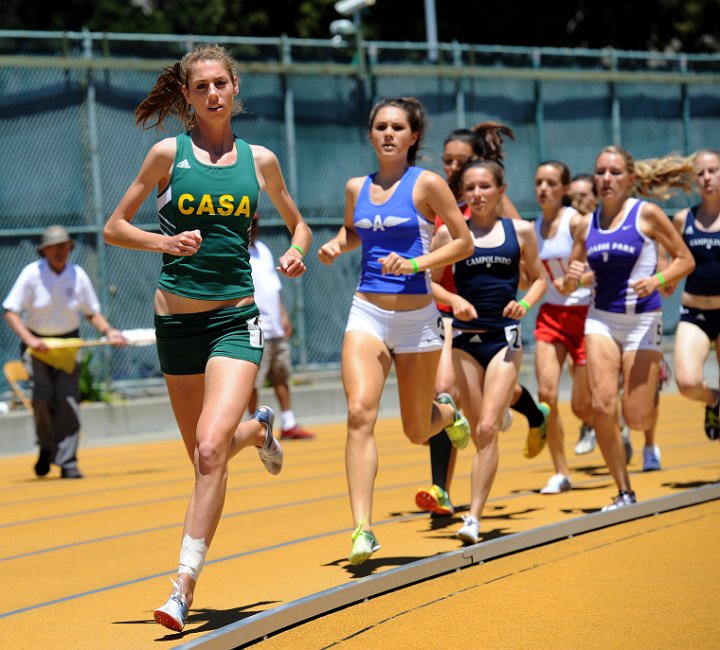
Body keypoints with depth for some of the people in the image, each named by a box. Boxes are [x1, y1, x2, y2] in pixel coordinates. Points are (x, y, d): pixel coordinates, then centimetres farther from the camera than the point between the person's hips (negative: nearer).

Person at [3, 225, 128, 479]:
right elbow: (10, 311, -12)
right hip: (36, 342, -2)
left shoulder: (78, 275, -4)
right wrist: (29, 339, -26)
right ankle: (46, 447, 10)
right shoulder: (31, 274, -11)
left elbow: (92, 312, 4)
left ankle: (67, 461, -5)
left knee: (68, 399, -10)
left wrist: (108, 331, -15)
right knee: (42, 398, -16)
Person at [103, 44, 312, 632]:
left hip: (236, 318, -1)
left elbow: (297, 223, 21)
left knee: (211, 449, -18)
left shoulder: (259, 159, 6)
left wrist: (296, 254, -1)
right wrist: (166, 241, -13)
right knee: (205, 455, 12)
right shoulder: (169, 154, 1)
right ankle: (257, 430, 48)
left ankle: (184, 588, -13)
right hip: (177, 317, 1)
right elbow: (115, 228, 5)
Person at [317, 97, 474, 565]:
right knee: (360, 413, -18)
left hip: (416, 318, -2)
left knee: (416, 432, 9)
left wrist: (416, 263, -17)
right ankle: (363, 529, -19)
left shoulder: (427, 184, -6)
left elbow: (464, 243, -4)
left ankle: (447, 412, 48)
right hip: (367, 314, 2)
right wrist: (336, 247, 4)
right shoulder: (356, 188, 7)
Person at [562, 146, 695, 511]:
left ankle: (655, 378, 33)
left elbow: (685, 260, -2)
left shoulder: (646, 214, -6)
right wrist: (570, 279, -11)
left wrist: (657, 280, -20)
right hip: (601, 319, 3)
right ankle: (624, 493, 1)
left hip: (642, 319, -3)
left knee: (637, 418, -5)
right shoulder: (587, 224, 6)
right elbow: (567, 287, 12)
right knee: (602, 407, -14)